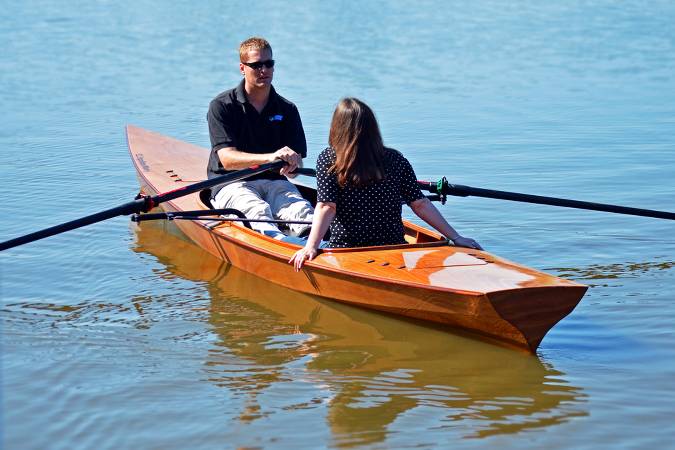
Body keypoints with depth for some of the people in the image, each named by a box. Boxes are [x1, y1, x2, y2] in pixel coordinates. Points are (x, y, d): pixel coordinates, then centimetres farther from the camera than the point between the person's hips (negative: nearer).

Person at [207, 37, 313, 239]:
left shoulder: (287, 110, 10)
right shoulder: (222, 106, -2)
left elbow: (297, 162, 4)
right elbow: (227, 159, -14)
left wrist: (291, 165, -23)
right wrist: (270, 157, -30)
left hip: (274, 182, 4)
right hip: (232, 184, -4)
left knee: (302, 210, -30)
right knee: (258, 211, -37)